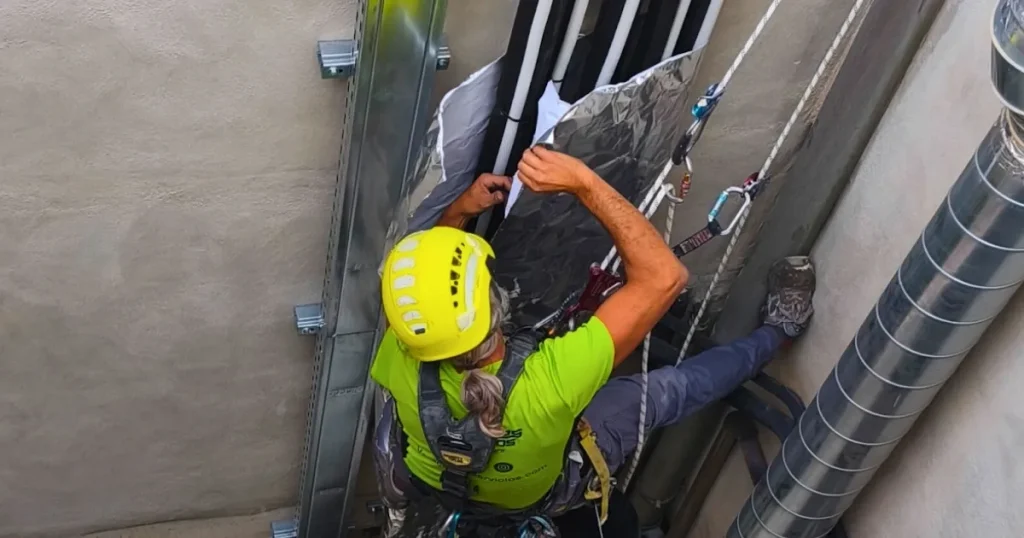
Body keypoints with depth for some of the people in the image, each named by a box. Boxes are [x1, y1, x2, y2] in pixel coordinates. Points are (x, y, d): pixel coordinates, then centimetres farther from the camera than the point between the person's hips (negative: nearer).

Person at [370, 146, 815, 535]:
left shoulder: (399, 365, -37)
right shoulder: (548, 384, -49)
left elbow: (415, 263, -12)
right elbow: (664, 277, -43)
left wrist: (459, 211, -21)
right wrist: (583, 182, -47)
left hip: (436, 480, 3)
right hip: (542, 493, -2)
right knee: (666, 390, 6)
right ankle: (776, 332, 29)